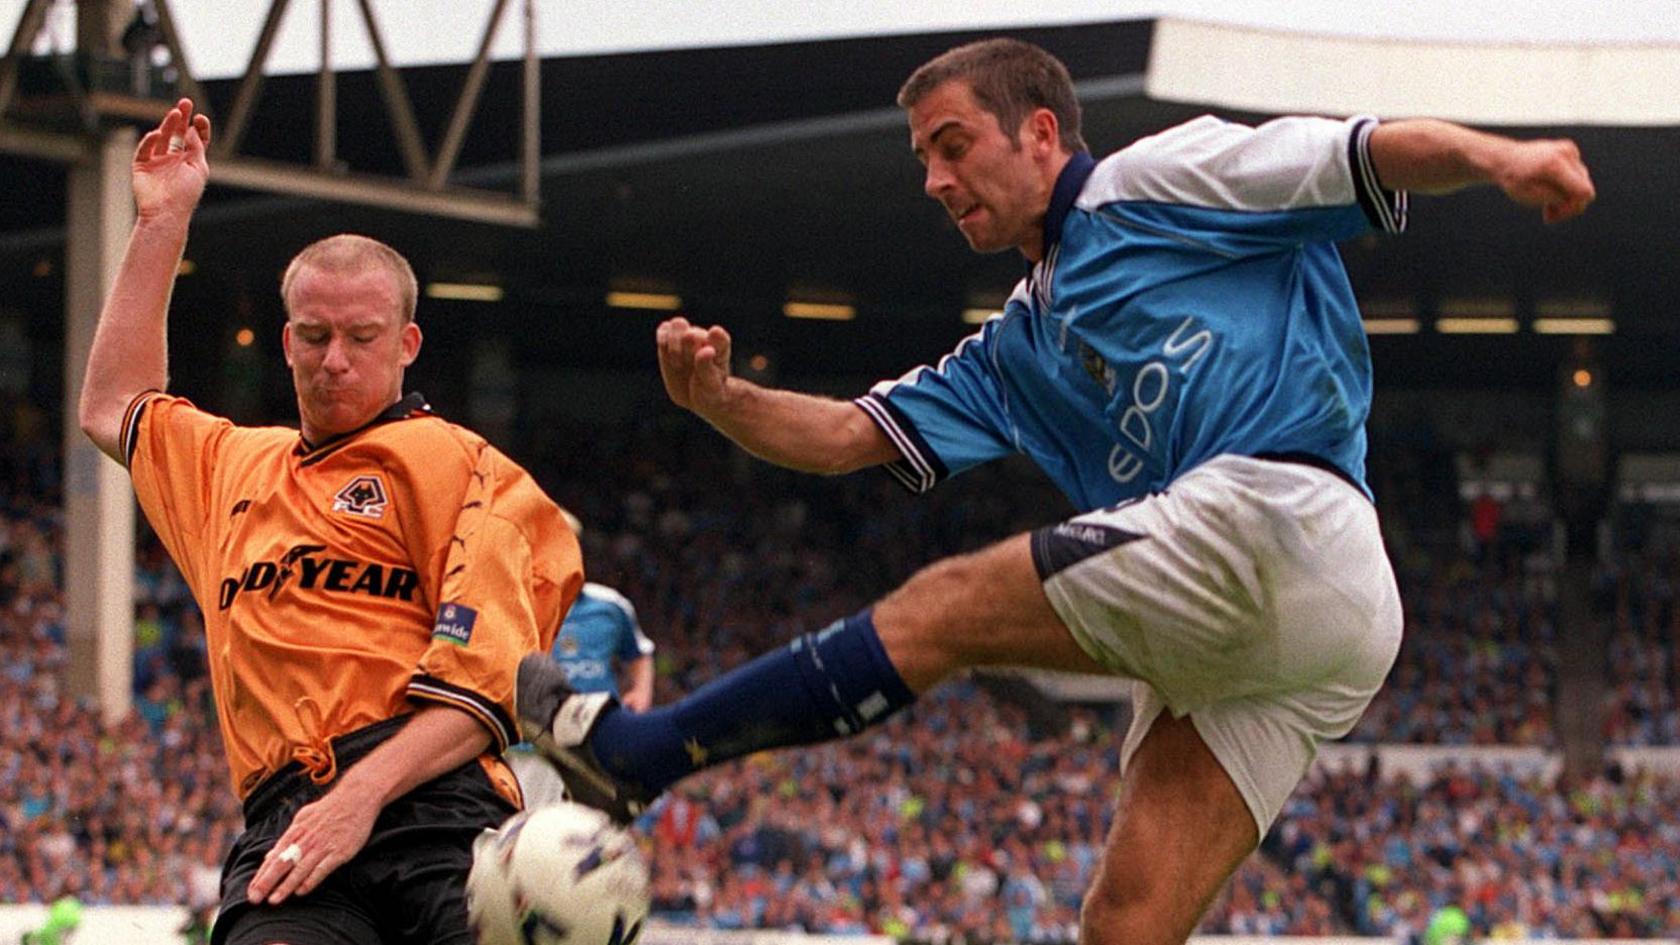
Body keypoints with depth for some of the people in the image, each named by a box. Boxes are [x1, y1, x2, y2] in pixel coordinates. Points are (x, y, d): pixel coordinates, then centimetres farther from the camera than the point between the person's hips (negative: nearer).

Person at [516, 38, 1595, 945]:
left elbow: (1373, 154, 1)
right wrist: (719, 398, 6)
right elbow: (848, 434, 25)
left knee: (944, 608, -7)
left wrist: (1504, 156, -19)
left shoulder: (1166, 180, 10)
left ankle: (638, 751, 0)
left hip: (1281, 512, -9)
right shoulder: (1014, 353, 32)